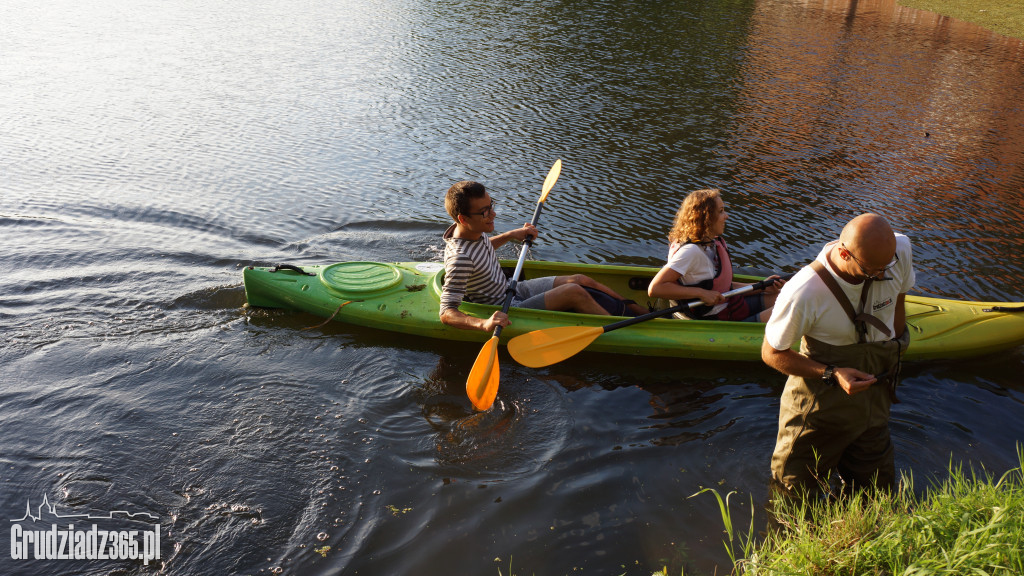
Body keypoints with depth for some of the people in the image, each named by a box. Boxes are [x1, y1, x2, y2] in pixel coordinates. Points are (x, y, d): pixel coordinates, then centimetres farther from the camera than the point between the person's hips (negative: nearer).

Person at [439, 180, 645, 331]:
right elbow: (447, 313, -35)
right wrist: (483, 323, -50)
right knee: (575, 292, -20)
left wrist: (510, 235, 11)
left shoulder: (474, 231, -5)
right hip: (505, 313, -10)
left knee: (582, 280, 6)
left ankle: (640, 312, 20)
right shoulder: (460, 258, -33)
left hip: (511, 289, 10)